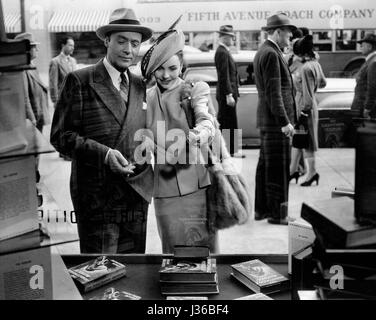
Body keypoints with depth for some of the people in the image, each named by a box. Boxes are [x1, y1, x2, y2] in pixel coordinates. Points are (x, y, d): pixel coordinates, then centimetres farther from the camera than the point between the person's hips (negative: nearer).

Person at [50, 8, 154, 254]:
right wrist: (103, 153, -18)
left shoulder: (141, 85, 12)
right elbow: (60, 135, -6)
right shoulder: (80, 81, -3)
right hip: (97, 196, -5)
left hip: (138, 194, 5)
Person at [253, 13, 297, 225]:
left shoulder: (263, 52, 17)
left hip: (268, 120, 11)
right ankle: (276, 214, 1)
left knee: (266, 166, 14)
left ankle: (262, 209, 21)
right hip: (276, 120, -11)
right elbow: (274, 92, -20)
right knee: (278, 168, -5)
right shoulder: (271, 54, -14)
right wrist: (284, 122, -21)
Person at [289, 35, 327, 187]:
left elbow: (308, 94, -21)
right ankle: (293, 170, 25)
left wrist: (304, 111, -18)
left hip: (304, 107, -10)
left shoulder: (306, 68, -21)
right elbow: (323, 83, 20)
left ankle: (312, 172, 10)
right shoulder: (315, 64, 6)